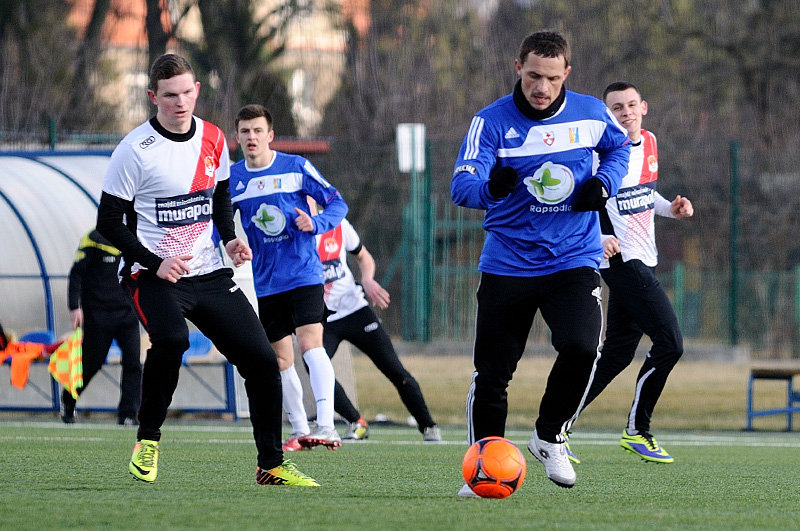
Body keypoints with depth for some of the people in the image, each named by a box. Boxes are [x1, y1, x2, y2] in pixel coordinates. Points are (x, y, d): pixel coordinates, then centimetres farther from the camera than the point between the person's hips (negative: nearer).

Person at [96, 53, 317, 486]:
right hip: (151, 273, -6)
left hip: (208, 273, 6)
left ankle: (271, 465, 10)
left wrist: (229, 239, 4)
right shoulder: (136, 150, -12)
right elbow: (108, 222, -9)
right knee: (172, 339, -35)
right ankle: (147, 442, -14)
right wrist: (155, 263, -19)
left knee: (261, 358, -4)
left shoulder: (212, 139, 5)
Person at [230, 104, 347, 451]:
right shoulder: (231, 179, 4)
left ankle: (326, 426, -28)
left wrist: (315, 223, -20)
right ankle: (300, 432, 21)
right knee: (280, 360, 9)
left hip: (304, 275, -4)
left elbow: (338, 204, -1)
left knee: (311, 344, -21)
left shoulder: (296, 167, -5)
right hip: (265, 283, 4)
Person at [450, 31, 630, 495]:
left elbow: (619, 147, 20)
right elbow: (462, 184, -19)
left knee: (581, 348, -22)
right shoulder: (492, 121, -9)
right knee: (492, 370, 1)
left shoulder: (591, 114, -1)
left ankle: (550, 438, 3)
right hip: (508, 262, 0)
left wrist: (605, 183, -1)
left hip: (574, 261, 0)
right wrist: (490, 188, -43)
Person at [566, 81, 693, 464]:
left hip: (643, 259, 9)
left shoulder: (649, 143, 10)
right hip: (620, 259, -9)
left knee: (618, 351, 10)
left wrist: (670, 208, 8)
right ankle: (637, 431, 0)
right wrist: (596, 237, -28)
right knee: (670, 343, -13)